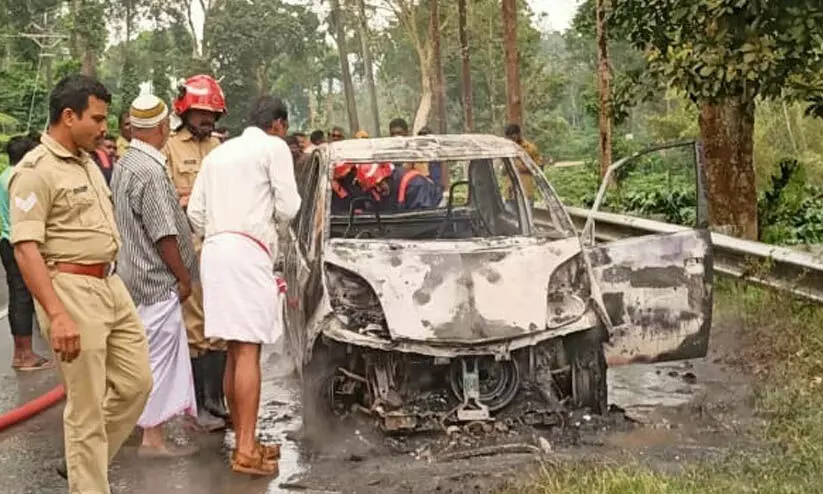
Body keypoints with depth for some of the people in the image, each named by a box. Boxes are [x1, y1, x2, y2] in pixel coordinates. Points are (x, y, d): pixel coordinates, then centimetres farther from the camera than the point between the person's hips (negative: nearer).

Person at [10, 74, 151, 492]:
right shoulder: (36, 171, -14)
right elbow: (26, 249, -21)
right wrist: (57, 316, -27)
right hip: (71, 290, -9)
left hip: (110, 285, 9)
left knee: (135, 383, 15)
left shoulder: (86, 162, 14)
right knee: (86, 407, -1)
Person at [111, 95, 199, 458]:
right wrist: (183, 277, -10)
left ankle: (152, 428, 28)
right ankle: (153, 438, 6)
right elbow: (164, 234, -21)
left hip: (136, 274, 10)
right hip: (157, 279, -10)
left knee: (158, 356, 18)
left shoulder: (124, 164, 9)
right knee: (159, 358, -1)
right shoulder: (150, 170, -21)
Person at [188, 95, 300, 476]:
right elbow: (287, 209, -3)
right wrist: (284, 202, 18)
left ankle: (243, 441, 18)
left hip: (214, 250, 7)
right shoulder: (274, 147, 3)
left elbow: (195, 212, 17)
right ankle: (246, 450, -11)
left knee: (236, 350, 11)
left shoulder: (218, 153, 23)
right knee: (249, 349, -9)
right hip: (248, 250, -7)